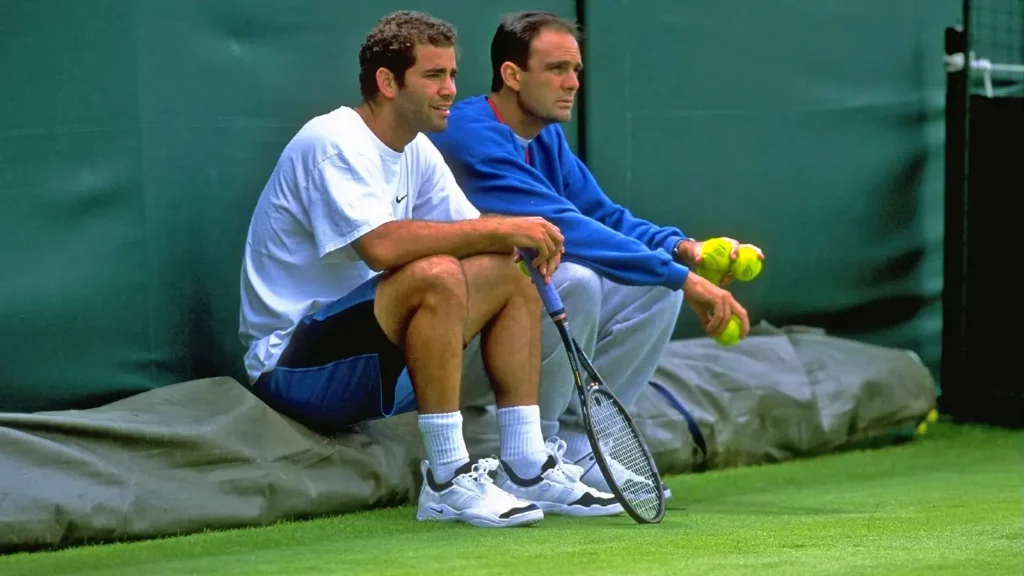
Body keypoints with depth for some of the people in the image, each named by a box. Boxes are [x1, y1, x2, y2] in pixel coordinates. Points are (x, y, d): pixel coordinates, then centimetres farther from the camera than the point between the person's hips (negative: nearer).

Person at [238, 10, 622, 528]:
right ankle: (447, 481, -28)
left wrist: (525, 239, -16)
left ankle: (528, 467, 2)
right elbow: (381, 246, -33)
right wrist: (500, 230, -27)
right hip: (291, 364, -10)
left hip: (368, 358, 10)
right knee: (437, 275, -31)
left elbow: (473, 231, 8)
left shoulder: (416, 152, 11)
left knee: (509, 280, 6)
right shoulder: (333, 143, -18)